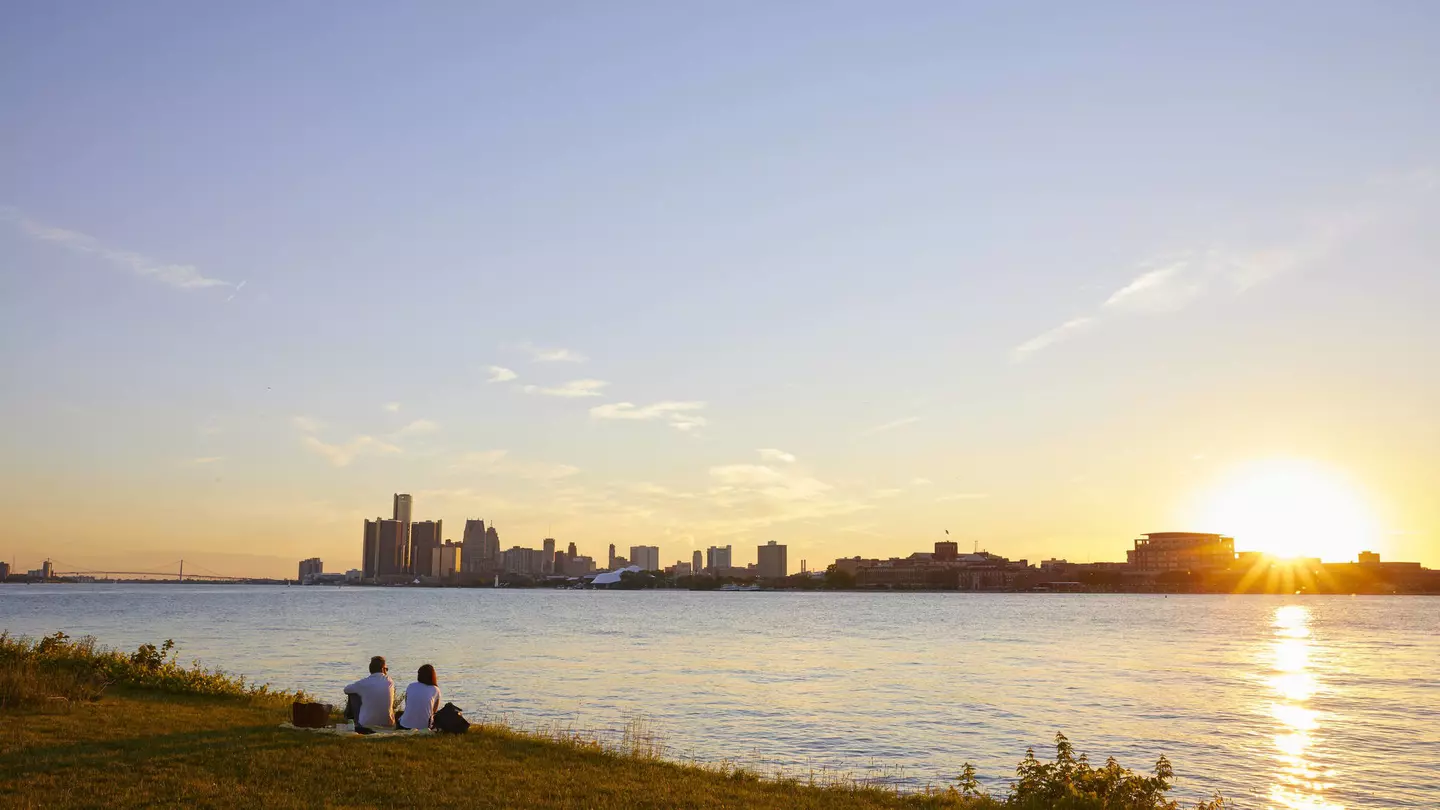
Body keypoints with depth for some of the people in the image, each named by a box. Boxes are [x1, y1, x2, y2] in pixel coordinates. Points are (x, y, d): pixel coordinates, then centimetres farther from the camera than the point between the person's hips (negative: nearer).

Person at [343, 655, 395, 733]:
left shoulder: (363, 683, -10)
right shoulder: (390, 682, -2)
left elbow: (346, 690, 10)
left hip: (366, 727, -2)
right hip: (388, 726, 3)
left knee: (353, 694, 12)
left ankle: (349, 715, 38)